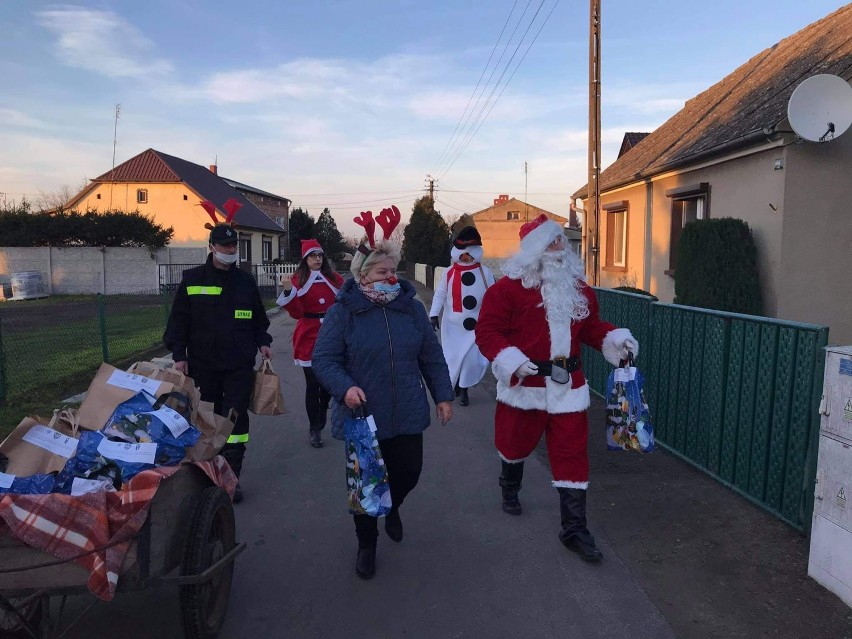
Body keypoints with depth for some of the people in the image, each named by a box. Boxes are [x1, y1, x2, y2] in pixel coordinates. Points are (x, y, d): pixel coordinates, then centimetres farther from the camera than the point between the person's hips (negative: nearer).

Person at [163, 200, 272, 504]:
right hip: (202, 364, 0)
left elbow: (258, 317, 17)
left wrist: (263, 342, 3)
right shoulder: (192, 280, 0)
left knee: (236, 418, -2)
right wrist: (179, 354, -4)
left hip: (240, 365, 1)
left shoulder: (245, 280, 7)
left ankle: (231, 476, 6)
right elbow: (179, 319, 1)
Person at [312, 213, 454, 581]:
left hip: (407, 415, 3)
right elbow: (323, 359, -8)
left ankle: (392, 508, 49)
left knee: (409, 472, 11)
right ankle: (366, 545, 34)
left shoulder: (412, 308, 3)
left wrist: (442, 395, 7)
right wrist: (345, 387, -25)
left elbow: (431, 357, 9)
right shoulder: (342, 312, -8)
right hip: (361, 417, -3)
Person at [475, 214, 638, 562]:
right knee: (516, 443, 18)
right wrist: (512, 360, -27)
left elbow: (591, 326, 14)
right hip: (525, 386, -3)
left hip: (567, 386, 4)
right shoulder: (509, 286, -12)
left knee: (572, 455, 3)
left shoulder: (577, 286, 8)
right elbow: (487, 331, -15)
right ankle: (510, 488, 51)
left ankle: (574, 529, 14)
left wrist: (617, 339, -3)